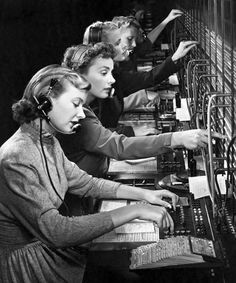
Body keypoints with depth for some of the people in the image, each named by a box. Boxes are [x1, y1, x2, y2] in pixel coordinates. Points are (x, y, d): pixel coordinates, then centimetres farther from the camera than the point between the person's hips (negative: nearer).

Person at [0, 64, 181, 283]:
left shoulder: (48, 142, 4)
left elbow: (83, 183, 12)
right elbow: (55, 231, -32)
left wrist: (143, 194, 1)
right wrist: (134, 211, -31)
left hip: (48, 243, 8)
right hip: (28, 263, -8)